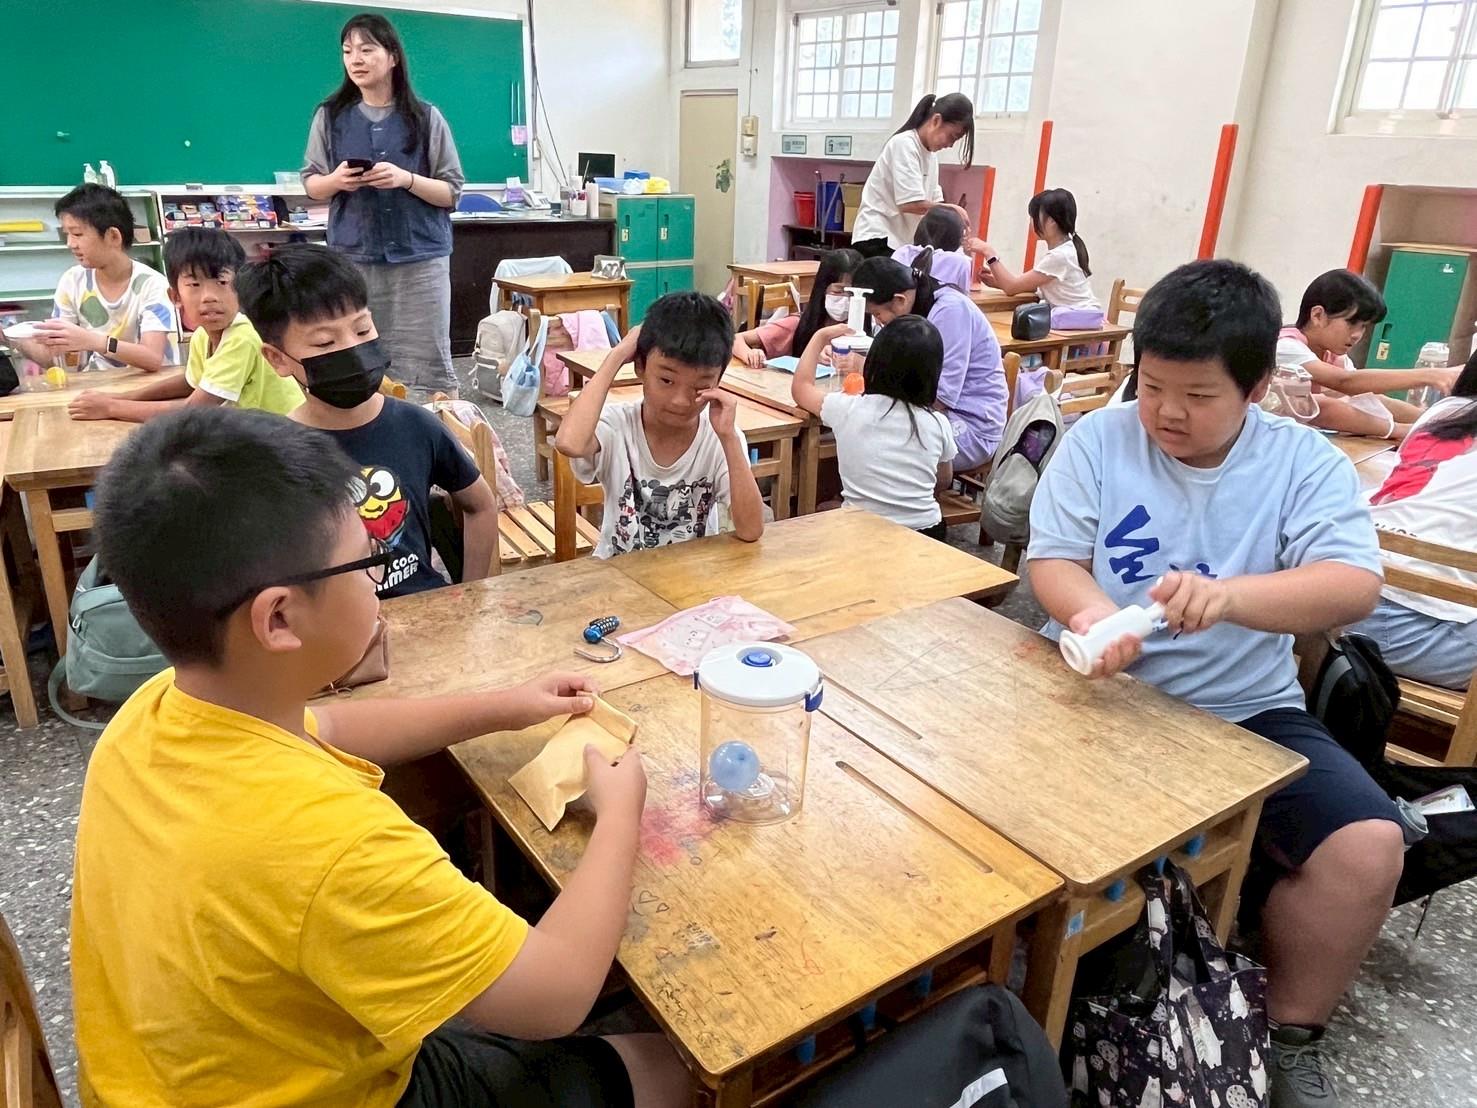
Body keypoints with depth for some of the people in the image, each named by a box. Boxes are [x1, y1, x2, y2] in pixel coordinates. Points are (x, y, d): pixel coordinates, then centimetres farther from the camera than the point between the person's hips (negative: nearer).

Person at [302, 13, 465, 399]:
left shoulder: (425, 117, 2)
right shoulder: (330, 116, 7)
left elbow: (452, 193, 2)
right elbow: (311, 183, 13)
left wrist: (406, 179, -15)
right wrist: (336, 181, -9)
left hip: (420, 258, -2)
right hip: (352, 259, 2)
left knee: (428, 364, -3)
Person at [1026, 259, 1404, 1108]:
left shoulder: (1304, 461, -2)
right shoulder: (1098, 439, -1)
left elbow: (1355, 587, -15)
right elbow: (1052, 560, -4)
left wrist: (1231, 597, -36)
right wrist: (1093, 613, -28)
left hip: (1244, 710, 1)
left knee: (1369, 846, -18)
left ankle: (1292, 1036, 9)